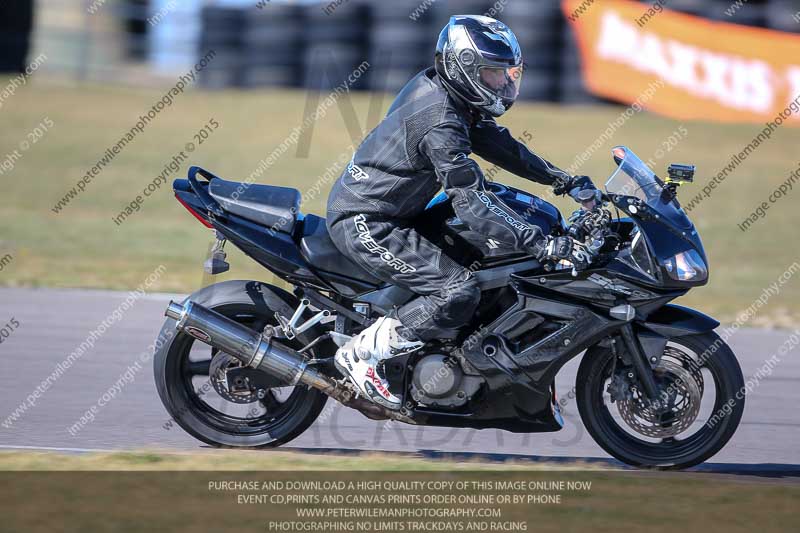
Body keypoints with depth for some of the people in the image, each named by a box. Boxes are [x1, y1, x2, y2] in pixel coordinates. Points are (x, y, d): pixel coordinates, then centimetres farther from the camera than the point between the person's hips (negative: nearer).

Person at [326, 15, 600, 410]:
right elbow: (472, 203, -32)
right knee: (458, 293, -19)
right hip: (365, 224, -10)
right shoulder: (441, 122, -26)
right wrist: (544, 246, -35)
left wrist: (563, 180, 8)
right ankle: (361, 354, -9)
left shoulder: (438, 87, 4)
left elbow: (497, 145, 13)